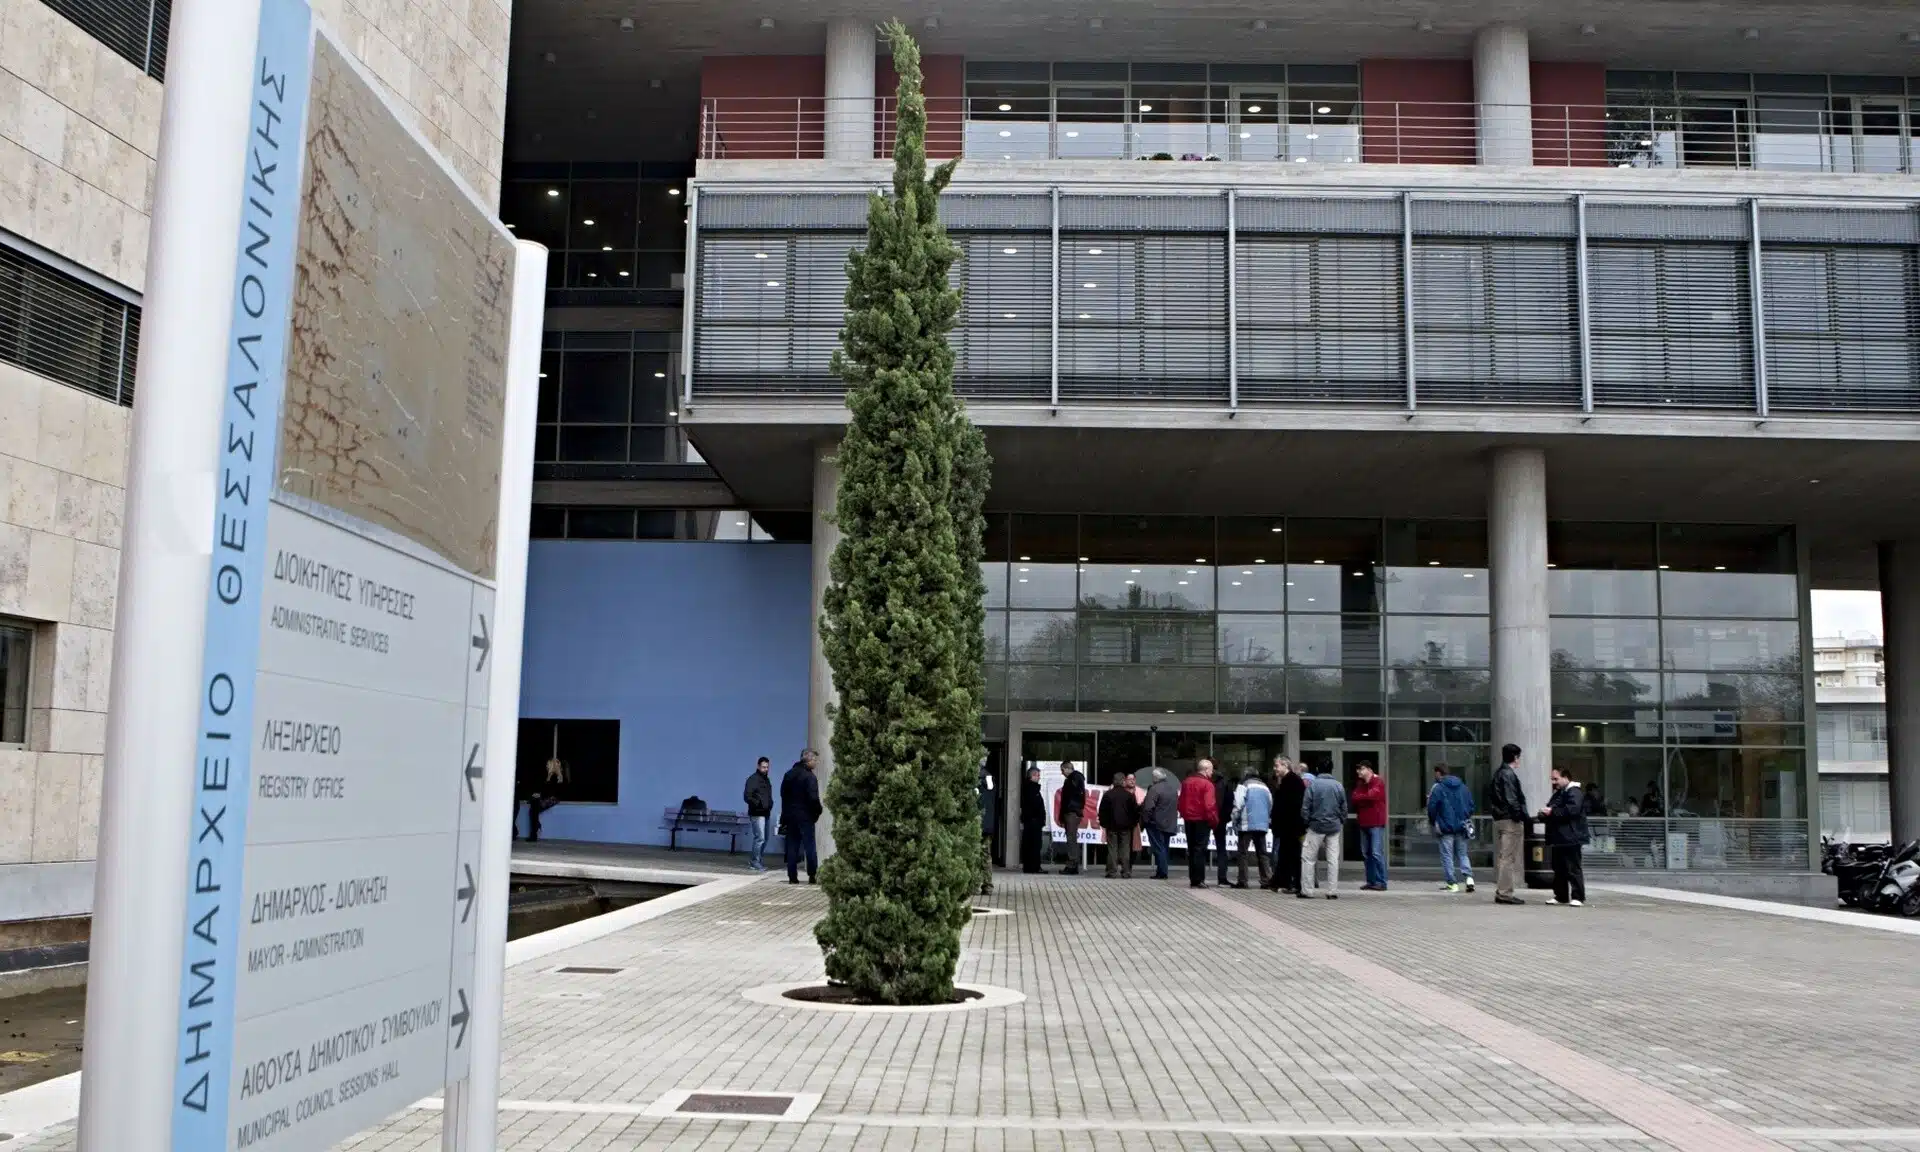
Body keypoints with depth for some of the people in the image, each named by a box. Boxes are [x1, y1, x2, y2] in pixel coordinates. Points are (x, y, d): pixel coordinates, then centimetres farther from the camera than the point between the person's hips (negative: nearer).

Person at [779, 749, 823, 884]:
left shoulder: (789, 774, 8)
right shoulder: (810, 777, -15)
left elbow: (783, 793, 13)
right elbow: (813, 798, -19)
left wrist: (785, 813, 17)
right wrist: (818, 811, -2)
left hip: (790, 816, 6)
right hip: (805, 816, -6)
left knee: (792, 847, 8)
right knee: (810, 846, 2)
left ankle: (792, 876, 5)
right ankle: (813, 875, 1)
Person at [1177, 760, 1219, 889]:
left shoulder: (1186, 782, 9)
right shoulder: (1207, 784, -14)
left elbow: (1181, 801, 13)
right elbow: (1209, 805, -20)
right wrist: (1214, 820, -12)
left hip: (1189, 820, 7)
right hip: (1202, 820, -7)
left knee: (1191, 850, 13)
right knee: (1200, 850, -4)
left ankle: (1193, 879, 15)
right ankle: (1198, 880, -6)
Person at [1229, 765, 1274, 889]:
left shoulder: (1244, 786, -3)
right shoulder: (1265, 787, 16)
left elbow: (1238, 805, -11)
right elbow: (1271, 806, 17)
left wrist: (1234, 821, -3)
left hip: (1247, 825, -5)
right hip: (1262, 825, 5)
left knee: (1243, 853, 0)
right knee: (1262, 853, 11)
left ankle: (1242, 881, -3)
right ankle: (1266, 880, 5)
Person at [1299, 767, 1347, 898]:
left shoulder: (1313, 784, -7)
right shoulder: (1338, 786, 2)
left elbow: (1305, 807, -7)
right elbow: (1344, 808, 6)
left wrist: (1305, 822, 4)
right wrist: (1342, 823, 16)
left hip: (1316, 826, -3)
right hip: (1334, 828, 3)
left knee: (1308, 858, 5)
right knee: (1333, 859, 6)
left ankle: (1306, 890, 3)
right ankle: (1333, 891, 5)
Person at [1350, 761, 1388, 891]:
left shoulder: (1378, 783, -6)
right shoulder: (1360, 783, 16)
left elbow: (1371, 795, -21)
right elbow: (1355, 798, 6)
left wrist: (1360, 798, -5)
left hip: (1376, 823, -8)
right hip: (1364, 822, 8)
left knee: (1377, 853, -10)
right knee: (1366, 853, 8)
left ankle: (1381, 882, -8)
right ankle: (1371, 881, 13)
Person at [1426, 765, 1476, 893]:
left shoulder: (1438, 788, -10)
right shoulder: (1463, 787, 7)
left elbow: (1432, 808, -11)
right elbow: (1471, 805, 10)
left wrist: (1432, 822, 7)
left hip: (1446, 827, -5)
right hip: (1461, 826, 5)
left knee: (1447, 855, 2)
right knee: (1462, 854, 13)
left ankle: (1452, 883, 0)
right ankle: (1469, 877, -6)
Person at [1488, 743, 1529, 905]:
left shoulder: (1498, 773, 16)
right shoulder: (1509, 774, -13)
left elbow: (1491, 796, 18)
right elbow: (1511, 800, -19)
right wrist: (1520, 816, -16)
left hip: (1499, 819, 10)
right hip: (1510, 820, -10)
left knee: (1501, 857, 12)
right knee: (1509, 857, -7)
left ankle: (1500, 891, 16)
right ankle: (1505, 893, -8)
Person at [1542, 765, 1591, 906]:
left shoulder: (1574, 792, -10)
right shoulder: (1558, 793, 21)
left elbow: (1572, 810, -26)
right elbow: (1552, 810, 31)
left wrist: (1552, 812, -21)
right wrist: (1545, 813, 7)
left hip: (1570, 839, -10)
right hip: (1557, 838, 10)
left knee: (1573, 869, -8)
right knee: (1559, 869, 12)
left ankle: (1578, 897, -6)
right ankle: (1561, 896, 17)